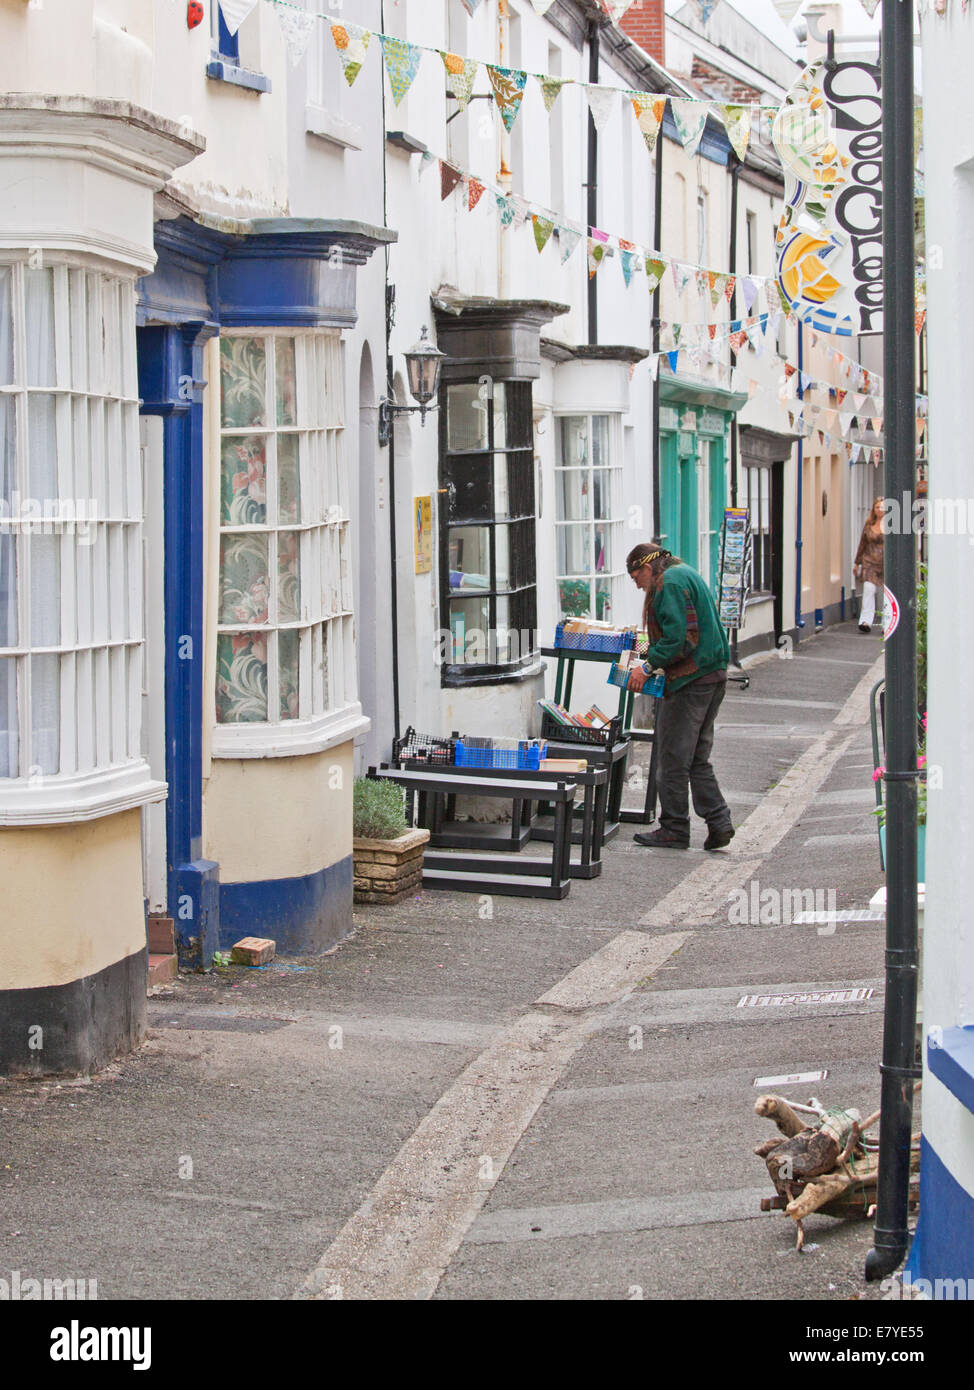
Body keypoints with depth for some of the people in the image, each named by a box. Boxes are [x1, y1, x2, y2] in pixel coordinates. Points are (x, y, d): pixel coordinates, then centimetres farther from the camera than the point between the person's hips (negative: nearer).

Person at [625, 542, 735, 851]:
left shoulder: (669, 582, -12)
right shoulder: (686, 574, 20)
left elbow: (678, 637, -21)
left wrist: (648, 666, -15)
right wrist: (654, 664, 16)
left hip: (689, 681, -10)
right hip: (713, 676, 10)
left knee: (672, 759, -1)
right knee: (698, 759, 14)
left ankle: (674, 830, 5)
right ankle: (718, 822, 7)